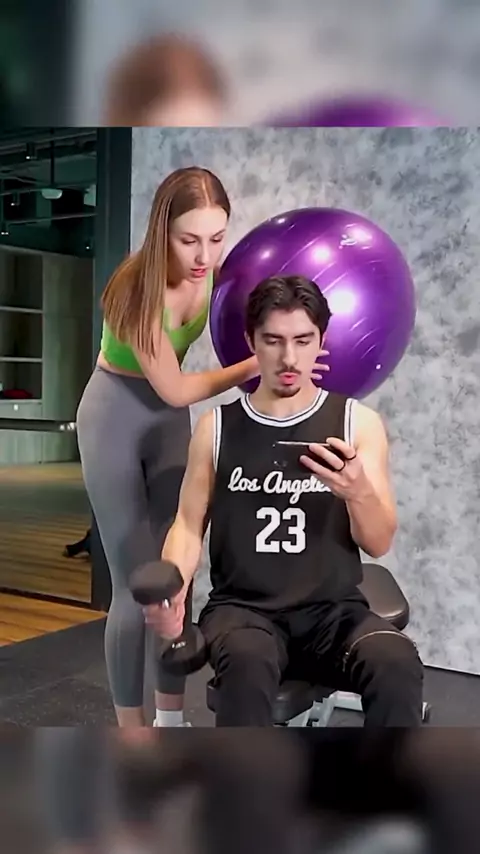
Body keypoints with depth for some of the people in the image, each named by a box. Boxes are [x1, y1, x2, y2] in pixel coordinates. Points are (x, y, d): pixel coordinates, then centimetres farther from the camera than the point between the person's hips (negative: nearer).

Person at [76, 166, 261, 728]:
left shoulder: (210, 273, -14)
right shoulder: (138, 287, -29)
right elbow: (175, 390, -24)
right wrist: (258, 364, -27)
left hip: (171, 421, 6)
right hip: (116, 419, -6)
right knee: (136, 585, -5)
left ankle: (172, 716, 26)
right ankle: (132, 726, 11)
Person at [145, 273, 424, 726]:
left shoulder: (358, 422, 2)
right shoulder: (216, 427, 5)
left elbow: (379, 544, 1)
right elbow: (189, 525, 7)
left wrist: (359, 492, -22)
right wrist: (171, 594, -13)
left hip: (333, 610, 1)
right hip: (242, 608, 0)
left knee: (396, 663, -32)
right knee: (248, 662, -36)